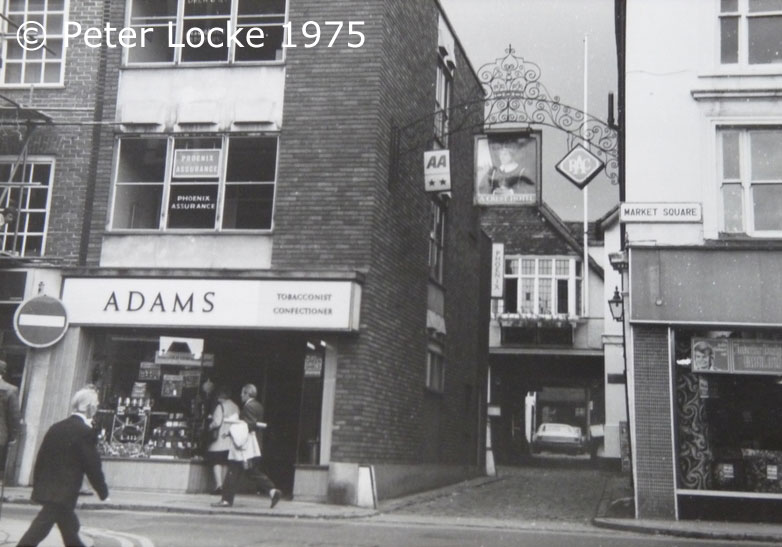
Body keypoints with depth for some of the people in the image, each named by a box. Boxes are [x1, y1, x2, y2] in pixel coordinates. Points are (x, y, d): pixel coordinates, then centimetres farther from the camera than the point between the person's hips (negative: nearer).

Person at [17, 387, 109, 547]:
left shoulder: (56, 427, 8)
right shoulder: (86, 432, -13)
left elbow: (40, 459, 12)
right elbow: (92, 466, -12)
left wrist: (37, 486, 21)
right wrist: (103, 492, 1)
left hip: (46, 489, 8)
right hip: (63, 493, -8)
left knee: (70, 527, 20)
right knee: (39, 529, -7)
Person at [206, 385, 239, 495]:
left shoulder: (221, 406, -10)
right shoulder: (235, 407, 10)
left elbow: (217, 422, -15)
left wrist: (210, 426, 2)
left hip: (220, 437, -6)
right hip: (231, 439, 7)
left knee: (217, 462, -3)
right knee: (225, 463, 12)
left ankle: (219, 485, -14)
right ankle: (223, 485, 13)